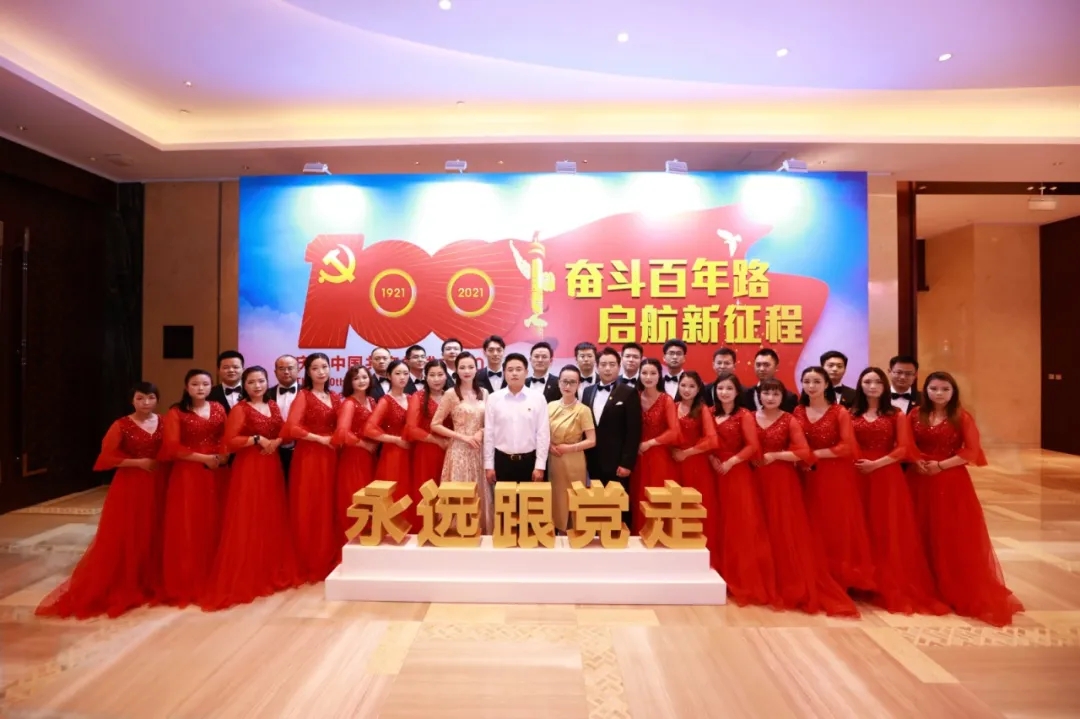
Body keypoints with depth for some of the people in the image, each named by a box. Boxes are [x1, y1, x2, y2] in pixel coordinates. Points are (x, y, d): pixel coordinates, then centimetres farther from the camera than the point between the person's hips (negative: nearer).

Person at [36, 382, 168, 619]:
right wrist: (139, 462, -15)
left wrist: (164, 465, -4)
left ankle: (150, 582, 26)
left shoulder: (163, 423, 5)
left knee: (153, 534, 11)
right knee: (124, 536, 2)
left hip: (157, 485, 4)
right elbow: (108, 456, -10)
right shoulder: (121, 425, -7)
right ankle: (121, 586, 17)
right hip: (129, 486, -4)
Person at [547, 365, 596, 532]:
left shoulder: (583, 410, -9)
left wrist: (569, 448, -16)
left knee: (573, 501, 3)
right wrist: (549, 445, -7)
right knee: (555, 499, 9)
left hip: (573, 462, -4)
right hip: (553, 461, 4)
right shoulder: (550, 406, 4)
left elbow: (592, 441, -10)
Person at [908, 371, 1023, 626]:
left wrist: (941, 465, -16)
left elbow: (971, 451, -9)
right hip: (921, 482, 3)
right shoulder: (916, 416, 5)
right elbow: (908, 446, 5)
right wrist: (918, 462, -14)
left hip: (952, 482, -2)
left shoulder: (962, 417, -2)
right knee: (924, 535, 8)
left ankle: (965, 592, 16)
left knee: (957, 536, 1)